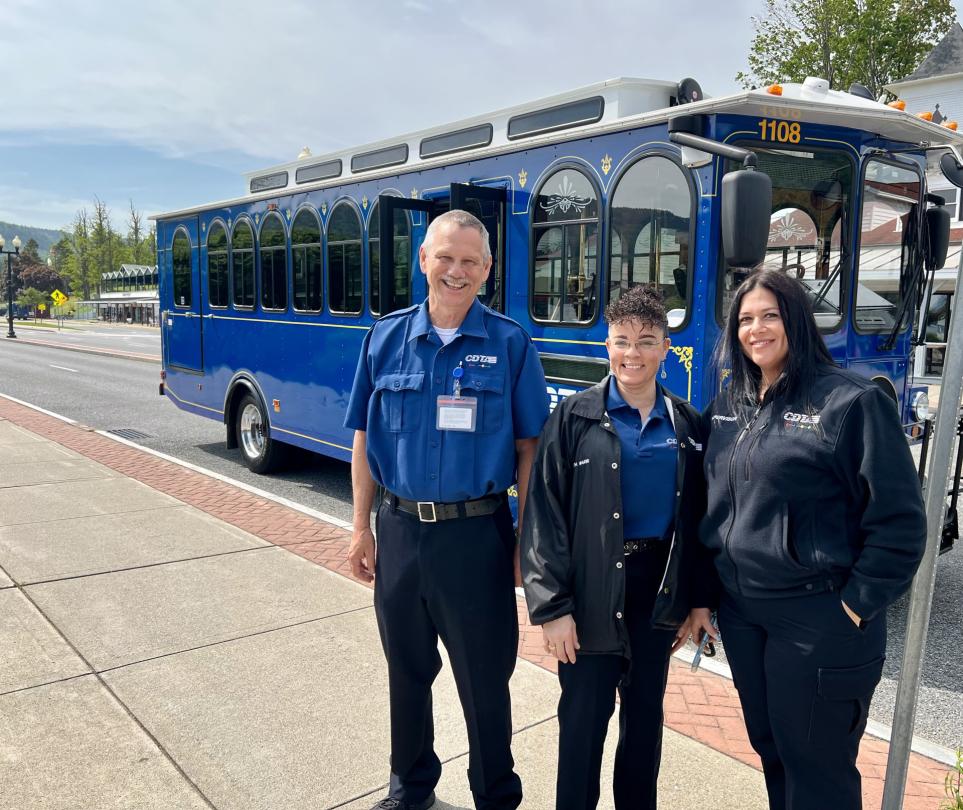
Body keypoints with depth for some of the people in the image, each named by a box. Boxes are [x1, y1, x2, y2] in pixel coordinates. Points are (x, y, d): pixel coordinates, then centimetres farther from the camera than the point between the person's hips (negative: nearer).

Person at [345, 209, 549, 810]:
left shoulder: (510, 343, -6)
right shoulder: (387, 337, 2)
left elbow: (528, 448, -3)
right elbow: (365, 440, 6)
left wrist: (525, 539, -6)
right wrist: (361, 529, 4)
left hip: (477, 533, -3)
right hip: (400, 528, 3)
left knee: (485, 676, 10)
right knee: (407, 668, 19)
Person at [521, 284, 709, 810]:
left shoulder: (687, 424, 3)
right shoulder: (575, 416, -8)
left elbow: (695, 520, 7)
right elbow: (544, 514, -12)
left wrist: (693, 601, 6)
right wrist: (552, 606, -16)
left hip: (658, 589, 4)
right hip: (592, 591, -3)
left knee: (646, 713, 17)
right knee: (584, 717, 6)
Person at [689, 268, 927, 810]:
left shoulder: (853, 402, -13)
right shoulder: (728, 406, 7)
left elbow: (900, 522, -12)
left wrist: (856, 608, -13)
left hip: (818, 620, -6)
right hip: (741, 612, 6)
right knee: (770, 750, 21)